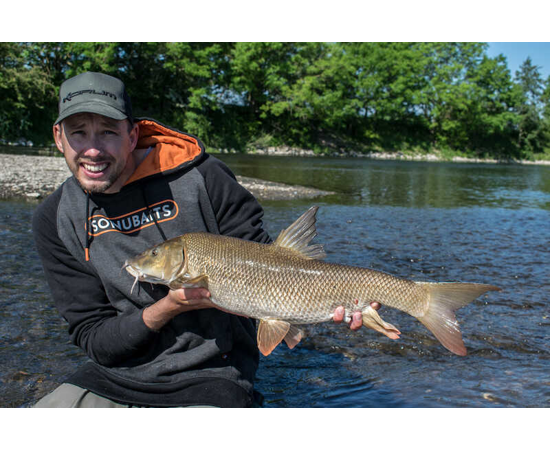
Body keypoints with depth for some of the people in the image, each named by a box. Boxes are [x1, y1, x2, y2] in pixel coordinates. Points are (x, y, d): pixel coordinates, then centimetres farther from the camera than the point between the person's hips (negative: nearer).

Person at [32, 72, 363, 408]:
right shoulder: (55, 220, -3)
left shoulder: (199, 178, -11)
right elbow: (92, 338, -5)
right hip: (113, 378, 3)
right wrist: (168, 307, -22)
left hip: (209, 377, -2)